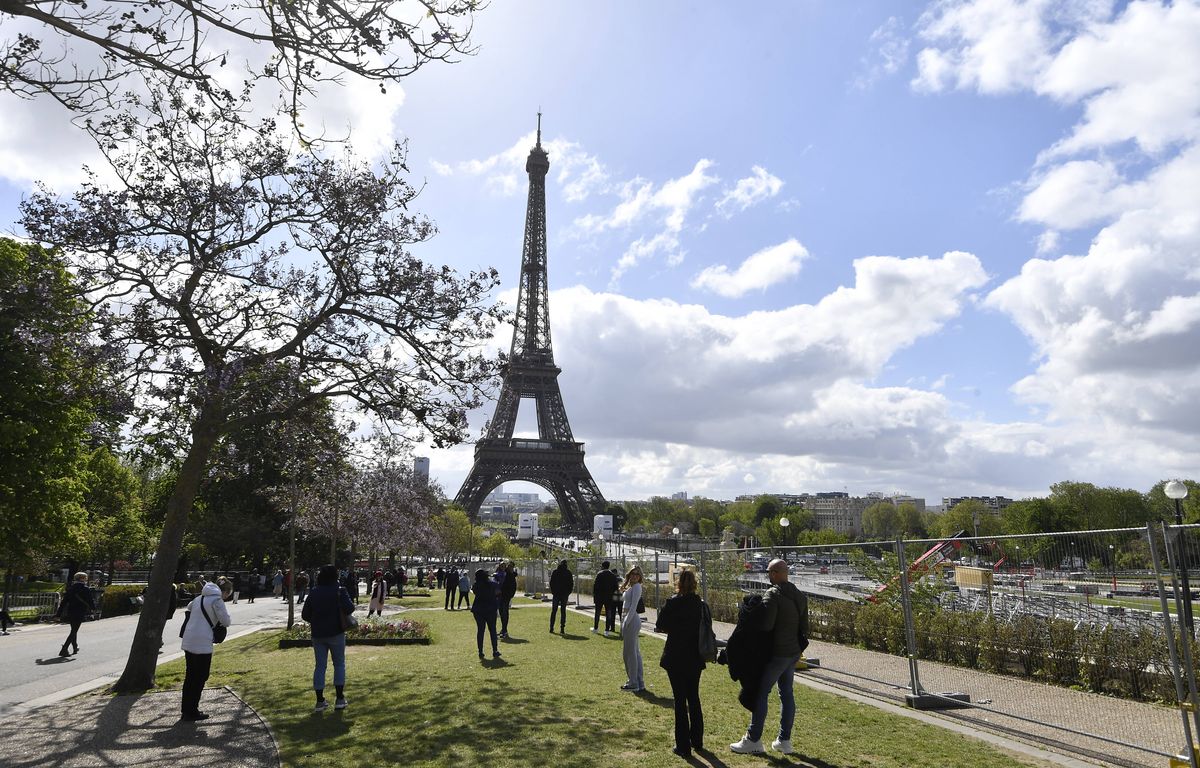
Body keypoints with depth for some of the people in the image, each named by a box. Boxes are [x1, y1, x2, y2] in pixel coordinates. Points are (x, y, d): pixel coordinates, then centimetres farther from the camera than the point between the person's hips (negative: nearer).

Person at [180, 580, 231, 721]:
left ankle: (187, 710, 26)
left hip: (188, 642, 8)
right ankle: (192, 712, 7)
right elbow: (226, 621, -7)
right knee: (200, 678, 3)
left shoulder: (198, 599, 15)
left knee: (190, 676, 17)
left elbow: (189, 607, 36)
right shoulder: (216, 600, -8)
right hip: (202, 643, -8)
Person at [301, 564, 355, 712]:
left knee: (319, 666, 9)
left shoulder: (313, 593, 3)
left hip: (318, 635, 4)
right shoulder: (339, 591, -10)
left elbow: (305, 615, 4)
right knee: (339, 664, 9)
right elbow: (349, 608, -22)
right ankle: (340, 699, 7)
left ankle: (320, 701, 10)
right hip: (336, 633, -3)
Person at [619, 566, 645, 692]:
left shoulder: (636, 587, -12)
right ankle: (639, 682, 21)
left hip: (632, 620, -10)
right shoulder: (630, 586, 16)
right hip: (629, 619, 10)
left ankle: (633, 683, 2)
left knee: (629, 652, -4)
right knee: (635, 652, 13)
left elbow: (633, 606, -18)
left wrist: (627, 622, -19)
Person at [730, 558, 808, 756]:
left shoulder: (773, 595, -18)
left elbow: (766, 626, -23)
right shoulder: (800, 596, 9)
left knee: (761, 693, -1)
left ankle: (753, 740, 5)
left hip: (776, 653, -8)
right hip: (794, 652, 8)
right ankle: (784, 740, 19)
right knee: (786, 693, 14)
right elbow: (804, 627, 15)